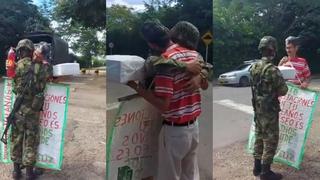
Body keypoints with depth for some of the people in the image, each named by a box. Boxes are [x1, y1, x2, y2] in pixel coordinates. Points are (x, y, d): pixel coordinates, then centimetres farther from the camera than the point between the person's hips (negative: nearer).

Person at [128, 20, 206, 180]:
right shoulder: (192, 52, 2)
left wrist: (136, 86, -19)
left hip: (175, 130, -7)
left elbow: (163, 105, -25)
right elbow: (203, 83, 15)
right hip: (194, 126, 7)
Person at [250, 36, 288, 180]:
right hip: (270, 110, -8)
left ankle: (257, 167, 26)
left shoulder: (253, 67, 3)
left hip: (257, 109, 8)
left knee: (259, 137, 17)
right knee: (271, 141, 3)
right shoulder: (272, 70, -21)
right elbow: (283, 91, -14)